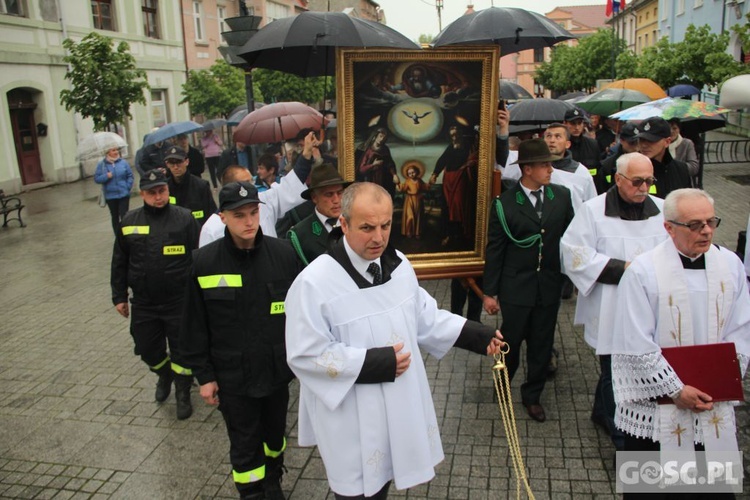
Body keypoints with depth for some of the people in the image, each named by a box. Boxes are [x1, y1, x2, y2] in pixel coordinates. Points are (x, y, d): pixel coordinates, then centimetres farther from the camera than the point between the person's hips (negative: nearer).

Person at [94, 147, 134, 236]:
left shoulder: (123, 162, -1)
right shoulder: (101, 165, -1)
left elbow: (130, 176, 3)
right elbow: (96, 178, -3)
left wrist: (128, 187, -5)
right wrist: (106, 176, -19)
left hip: (124, 195, -1)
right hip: (110, 196, 1)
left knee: (124, 216, -8)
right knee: (115, 217, 12)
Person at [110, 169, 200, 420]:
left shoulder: (184, 218, -8)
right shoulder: (129, 221, 2)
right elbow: (119, 262, 9)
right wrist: (119, 296, 9)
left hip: (179, 302, -3)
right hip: (143, 303, 3)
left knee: (181, 350, 8)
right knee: (147, 349, 16)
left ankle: (182, 393, 30)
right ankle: (164, 375, 47)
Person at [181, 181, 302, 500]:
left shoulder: (283, 254, -10)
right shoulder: (204, 262, -11)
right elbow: (195, 327, -4)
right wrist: (204, 375, -3)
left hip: (277, 369, 2)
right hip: (232, 375, -2)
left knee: (275, 434, 23)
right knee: (244, 446, 11)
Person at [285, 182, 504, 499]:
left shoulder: (398, 264, -2)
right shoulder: (314, 283, -24)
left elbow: (423, 317, 8)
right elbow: (306, 355, -22)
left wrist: (473, 335, -2)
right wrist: (374, 363, -24)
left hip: (398, 407, 6)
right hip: (352, 420, -6)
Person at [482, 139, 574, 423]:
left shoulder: (562, 196, 0)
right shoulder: (505, 203, -9)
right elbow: (494, 249, -6)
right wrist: (490, 292, -5)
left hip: (550, 285, 3)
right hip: (516, 286, -3)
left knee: (542, 344, 13)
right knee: (511, 340, 10)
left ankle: (532, 396, 33)